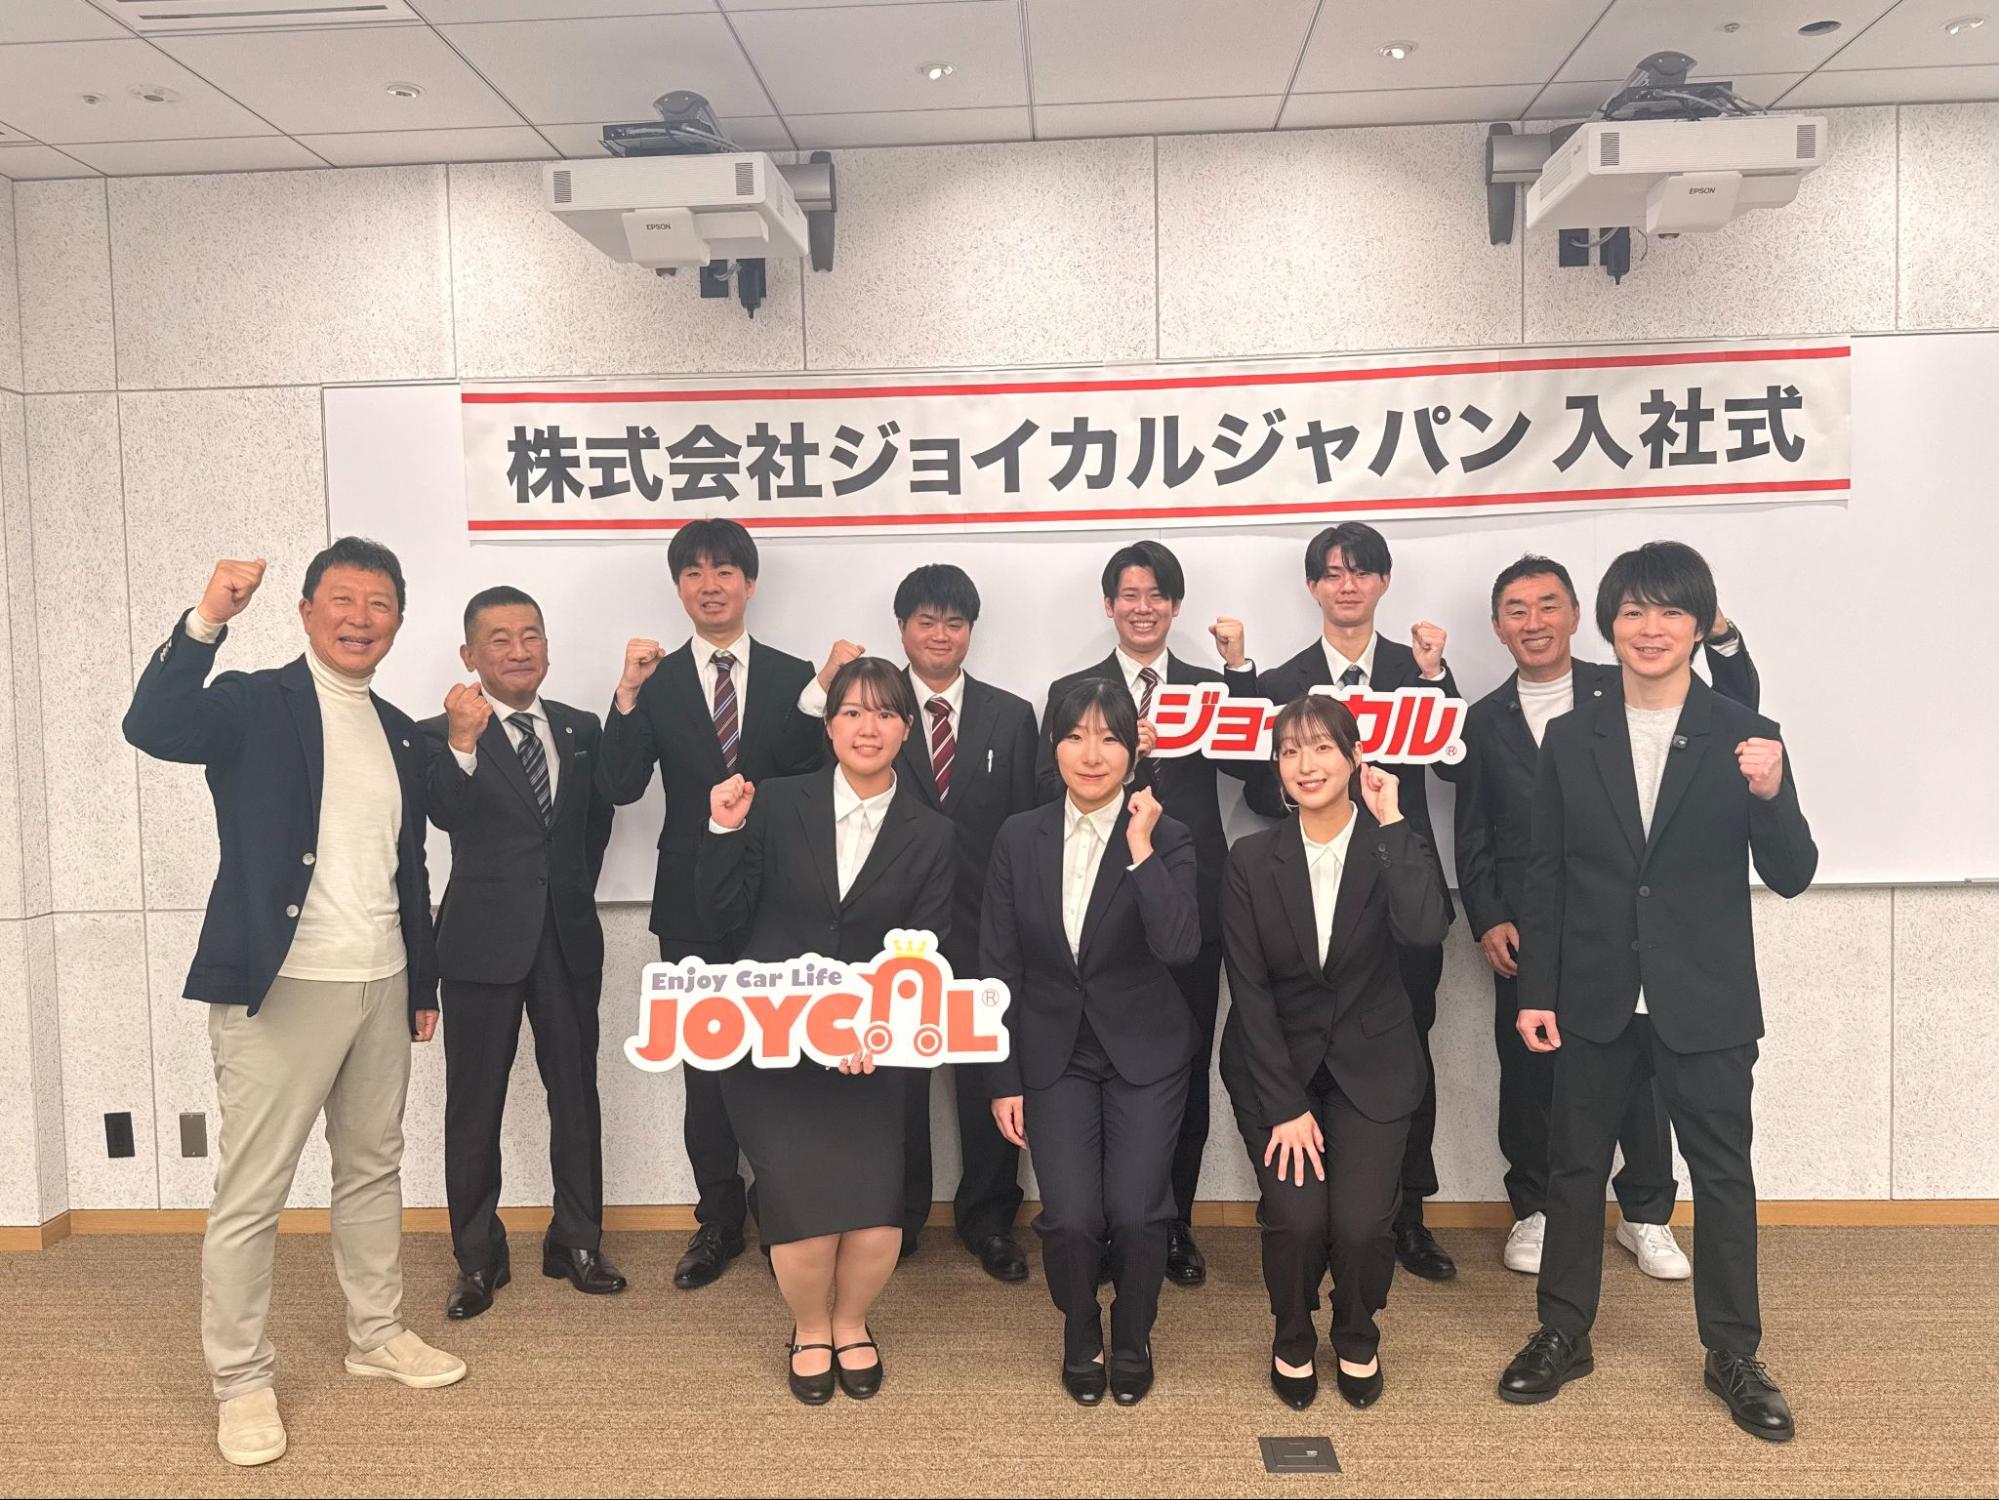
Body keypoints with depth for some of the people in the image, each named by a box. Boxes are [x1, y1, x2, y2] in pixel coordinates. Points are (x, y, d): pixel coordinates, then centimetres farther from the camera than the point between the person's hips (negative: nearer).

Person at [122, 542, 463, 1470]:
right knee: (250, 1193, 1)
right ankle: (241, 1381, 16)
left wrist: (424, 985, 18)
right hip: (280, 987, -6)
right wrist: (206, 622, -36)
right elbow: (151, 727, -26)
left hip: (381, 986, 6)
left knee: (373, 1169, 16)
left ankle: (376, 1335, 31)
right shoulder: (255, 705, -4)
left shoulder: (398, 733, 13)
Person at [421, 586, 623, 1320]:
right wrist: (463, 742, -41)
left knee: (576, 1092, 11)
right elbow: (447, 813, -25)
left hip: (568, 936, 4)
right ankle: (478, 1259, 20)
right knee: (474, 1103, 6)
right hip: (484, 940, -3)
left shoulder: (580, 729, 7)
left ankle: (577, 1241, 25)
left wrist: (578, 890, 12)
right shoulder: (443, 734, -6)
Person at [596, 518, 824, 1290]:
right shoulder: (657, 681, 2)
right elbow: (621, 787, -9)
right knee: (705, 1067, 10)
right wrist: (627, 695, -19)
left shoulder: (794, 676, 2)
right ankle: (719, 1221, 26)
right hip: (693, 903, 1)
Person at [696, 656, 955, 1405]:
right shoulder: (777, 805, 1)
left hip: (868, 1046, 1)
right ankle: (810, 1329, 24)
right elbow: (727, 916, 1)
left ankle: (851, 1323, 24)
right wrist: (726, 833, -14)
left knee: (875, 1200, -10)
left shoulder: (930, 835, 3)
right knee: (802, 1200, -10)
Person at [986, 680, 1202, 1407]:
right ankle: (1080, 1335, 24)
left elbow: (1179, 946, -21)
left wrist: (1141, 849, -25)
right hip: (1055, 1054, 1)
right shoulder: (1020, 837, -1)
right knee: (1071, 1217, -9)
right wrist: (1004, 1081, 0)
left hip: (1145, 1053, -1)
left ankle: (1133, 1338, 24)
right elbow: (999, 967, 1)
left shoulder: (1167, 838, -6)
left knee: (1136, 1214, -8)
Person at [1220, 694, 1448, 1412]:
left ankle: (1358, 1338, 21)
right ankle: (1293, 1340, 18)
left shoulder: (1390, 847, -5)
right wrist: (1284, 1107, -11)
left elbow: (1425, 929, -26)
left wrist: (1390, 822, -22)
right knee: (1296, 1216, -15)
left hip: (1369, 1064, 0)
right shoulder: (1251, 860, -6)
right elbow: (1250, 990, -7)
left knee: (1363, 1222, -13)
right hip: (1276, 1063, 0)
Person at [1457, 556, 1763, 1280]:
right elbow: (1472, 838, 7)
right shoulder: (1485, 719, 8)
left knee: (1639, 1068, 6)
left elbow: (1735, 717, -4)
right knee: (1528, 1071, 7)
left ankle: (1646, 1215, 24)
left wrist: (1721, 639, -19)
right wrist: (1487, 921, -3)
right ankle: (1534, 1210, 25)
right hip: (1525, 931, 1)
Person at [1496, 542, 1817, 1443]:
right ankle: (1564, 1335, 28)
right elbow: (1547, 876, 2)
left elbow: (1790, 878, -6)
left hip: (1705, 1003, -1)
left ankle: (1733, 1354, 28)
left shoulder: (1744, 739, -4)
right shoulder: (1570, 739, 0)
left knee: (1723, 1175, 10)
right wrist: (1535, 991, 0)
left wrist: (1772, 796, -25)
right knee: (1575, 1167, 11)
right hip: (1596, 998, 1)